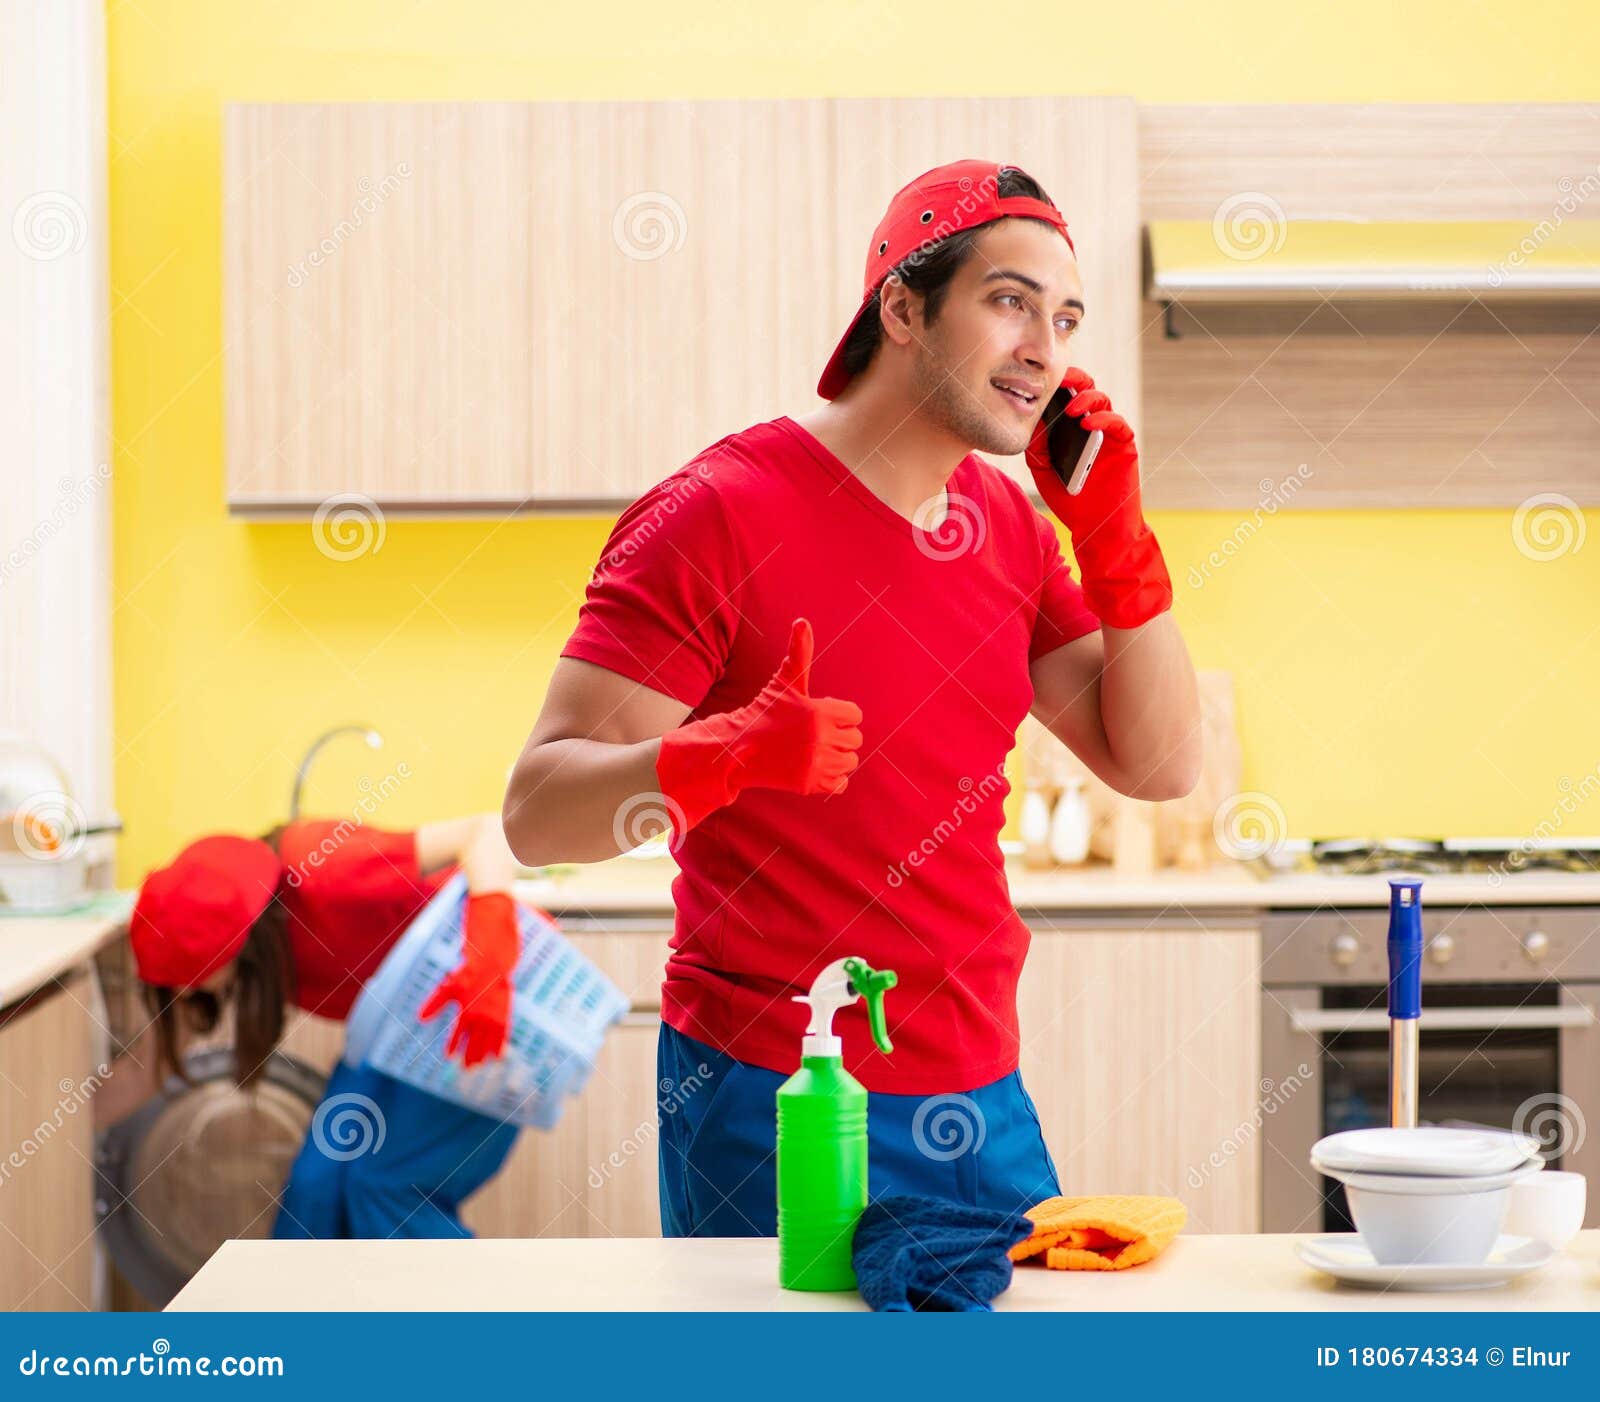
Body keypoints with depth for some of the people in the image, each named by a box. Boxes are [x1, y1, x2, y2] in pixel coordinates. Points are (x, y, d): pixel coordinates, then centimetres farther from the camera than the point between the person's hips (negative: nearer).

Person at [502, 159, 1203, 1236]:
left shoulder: (1012, 523, 9)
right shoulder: (717, 514, -13)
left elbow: (1160, 765, 7)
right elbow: (537, 813, -17)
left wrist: (1113, 534, -3)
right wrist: (718, 758, -36)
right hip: (772, 1104, -7)